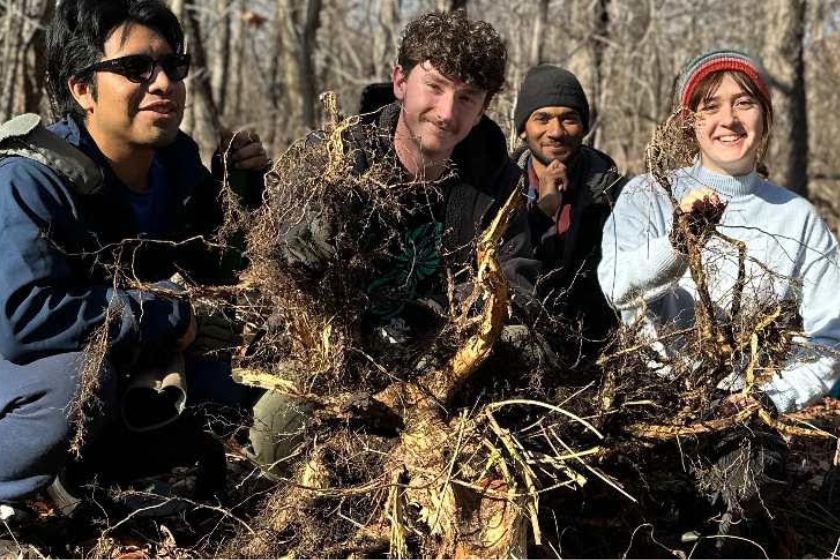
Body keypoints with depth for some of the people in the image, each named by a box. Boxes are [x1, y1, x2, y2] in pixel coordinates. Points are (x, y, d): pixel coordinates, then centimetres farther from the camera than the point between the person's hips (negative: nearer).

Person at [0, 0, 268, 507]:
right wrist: (173, 320, -29)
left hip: (129, 367, 8)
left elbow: (215, 270, 11)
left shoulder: (178, 160, -3)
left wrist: (247, 189, -10)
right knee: (79, 376, -37)